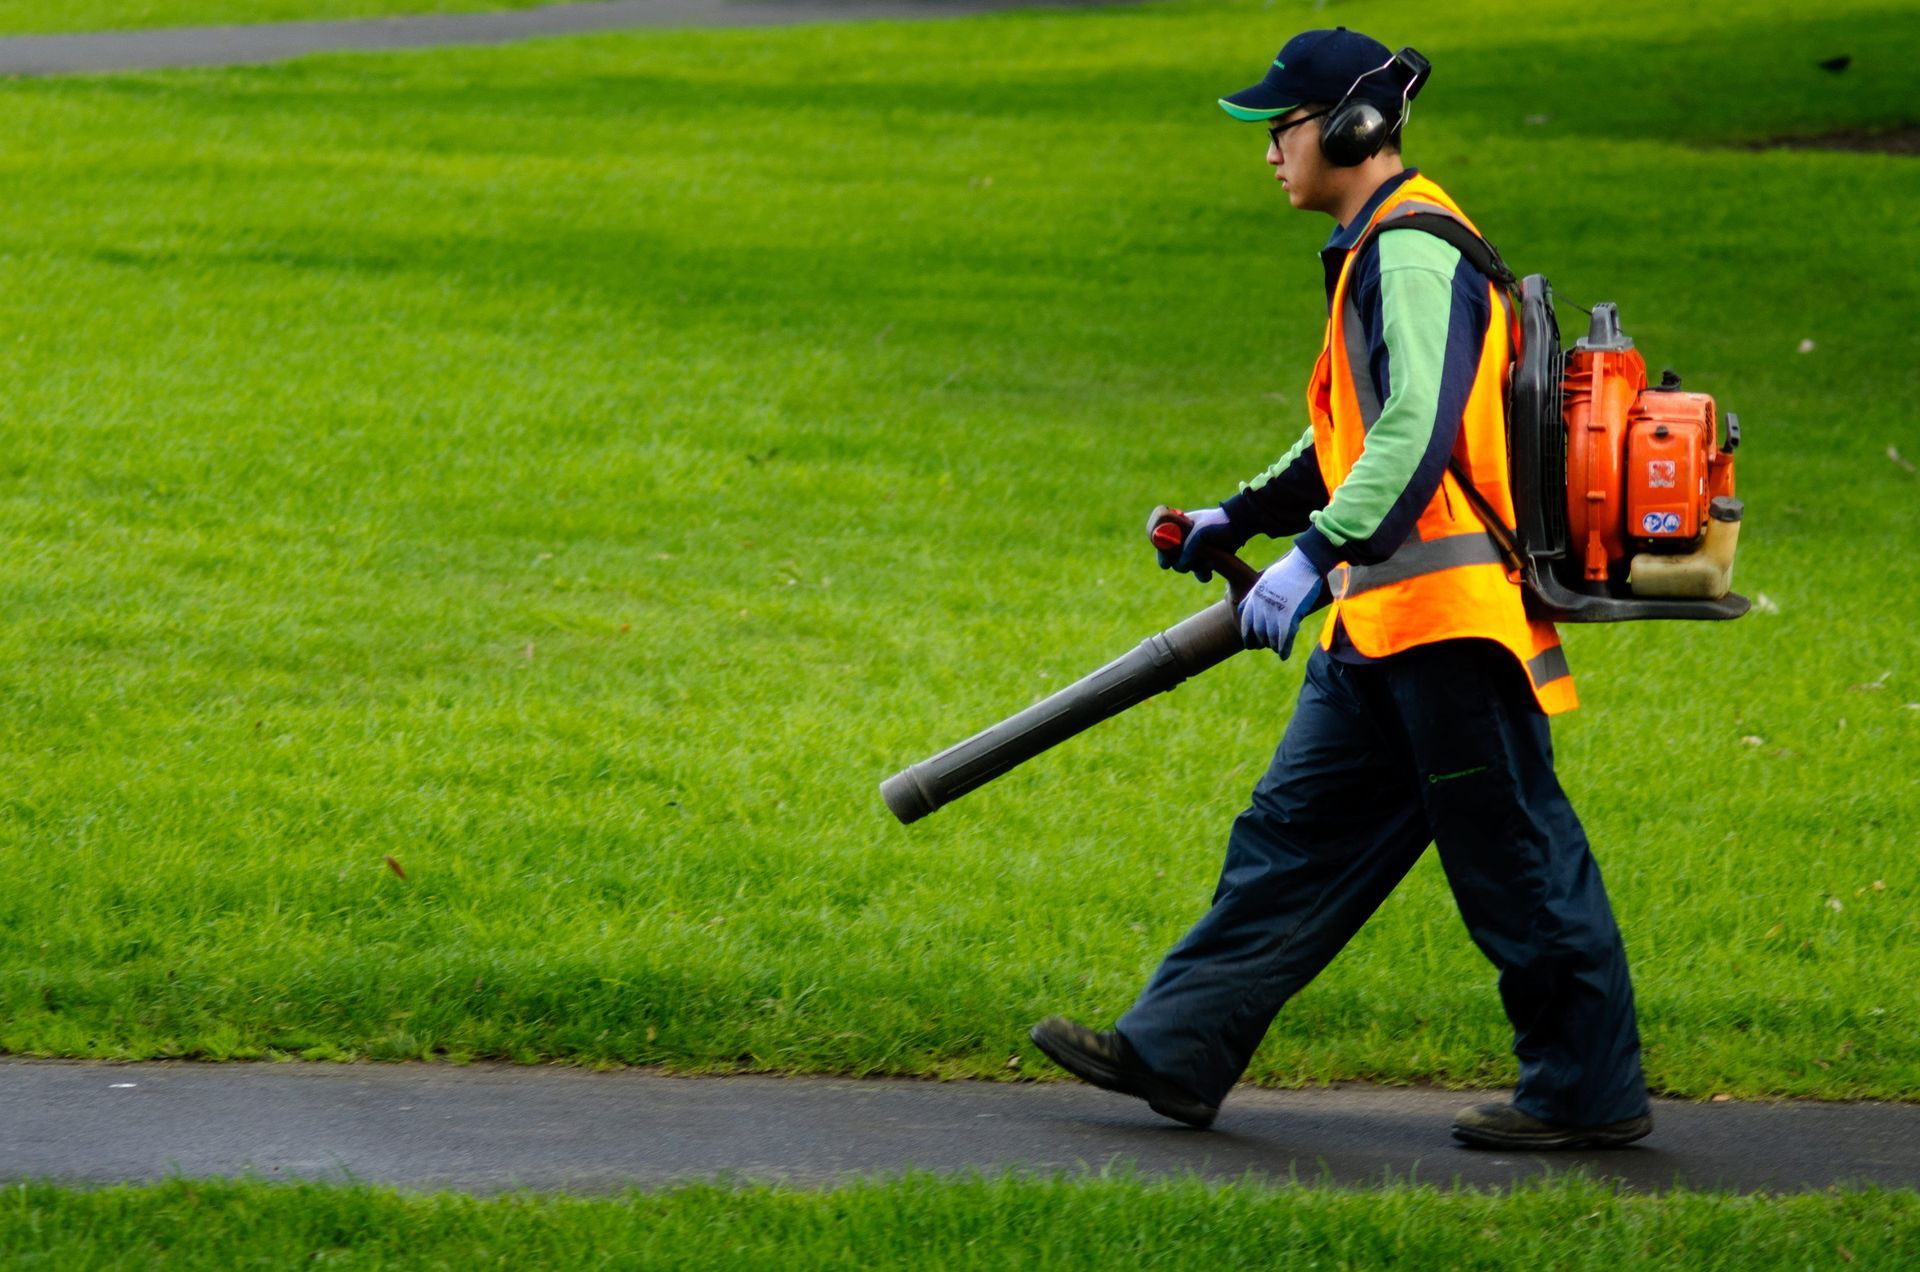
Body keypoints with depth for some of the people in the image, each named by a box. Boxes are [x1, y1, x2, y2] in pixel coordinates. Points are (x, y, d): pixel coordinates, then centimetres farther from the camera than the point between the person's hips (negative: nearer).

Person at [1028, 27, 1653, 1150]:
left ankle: (1590, 1093, 4)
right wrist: (1244, 517, 32)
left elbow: (1420, 429, -28)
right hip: (1387, 629, 11)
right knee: (1295, 834, 10)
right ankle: (1176, 1053, 13)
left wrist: (1316, 555, -33)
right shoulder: (1378, 252, 19)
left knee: (1514, 861, -3)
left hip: (1452, 617, -11)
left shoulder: (1412, 254, -14)